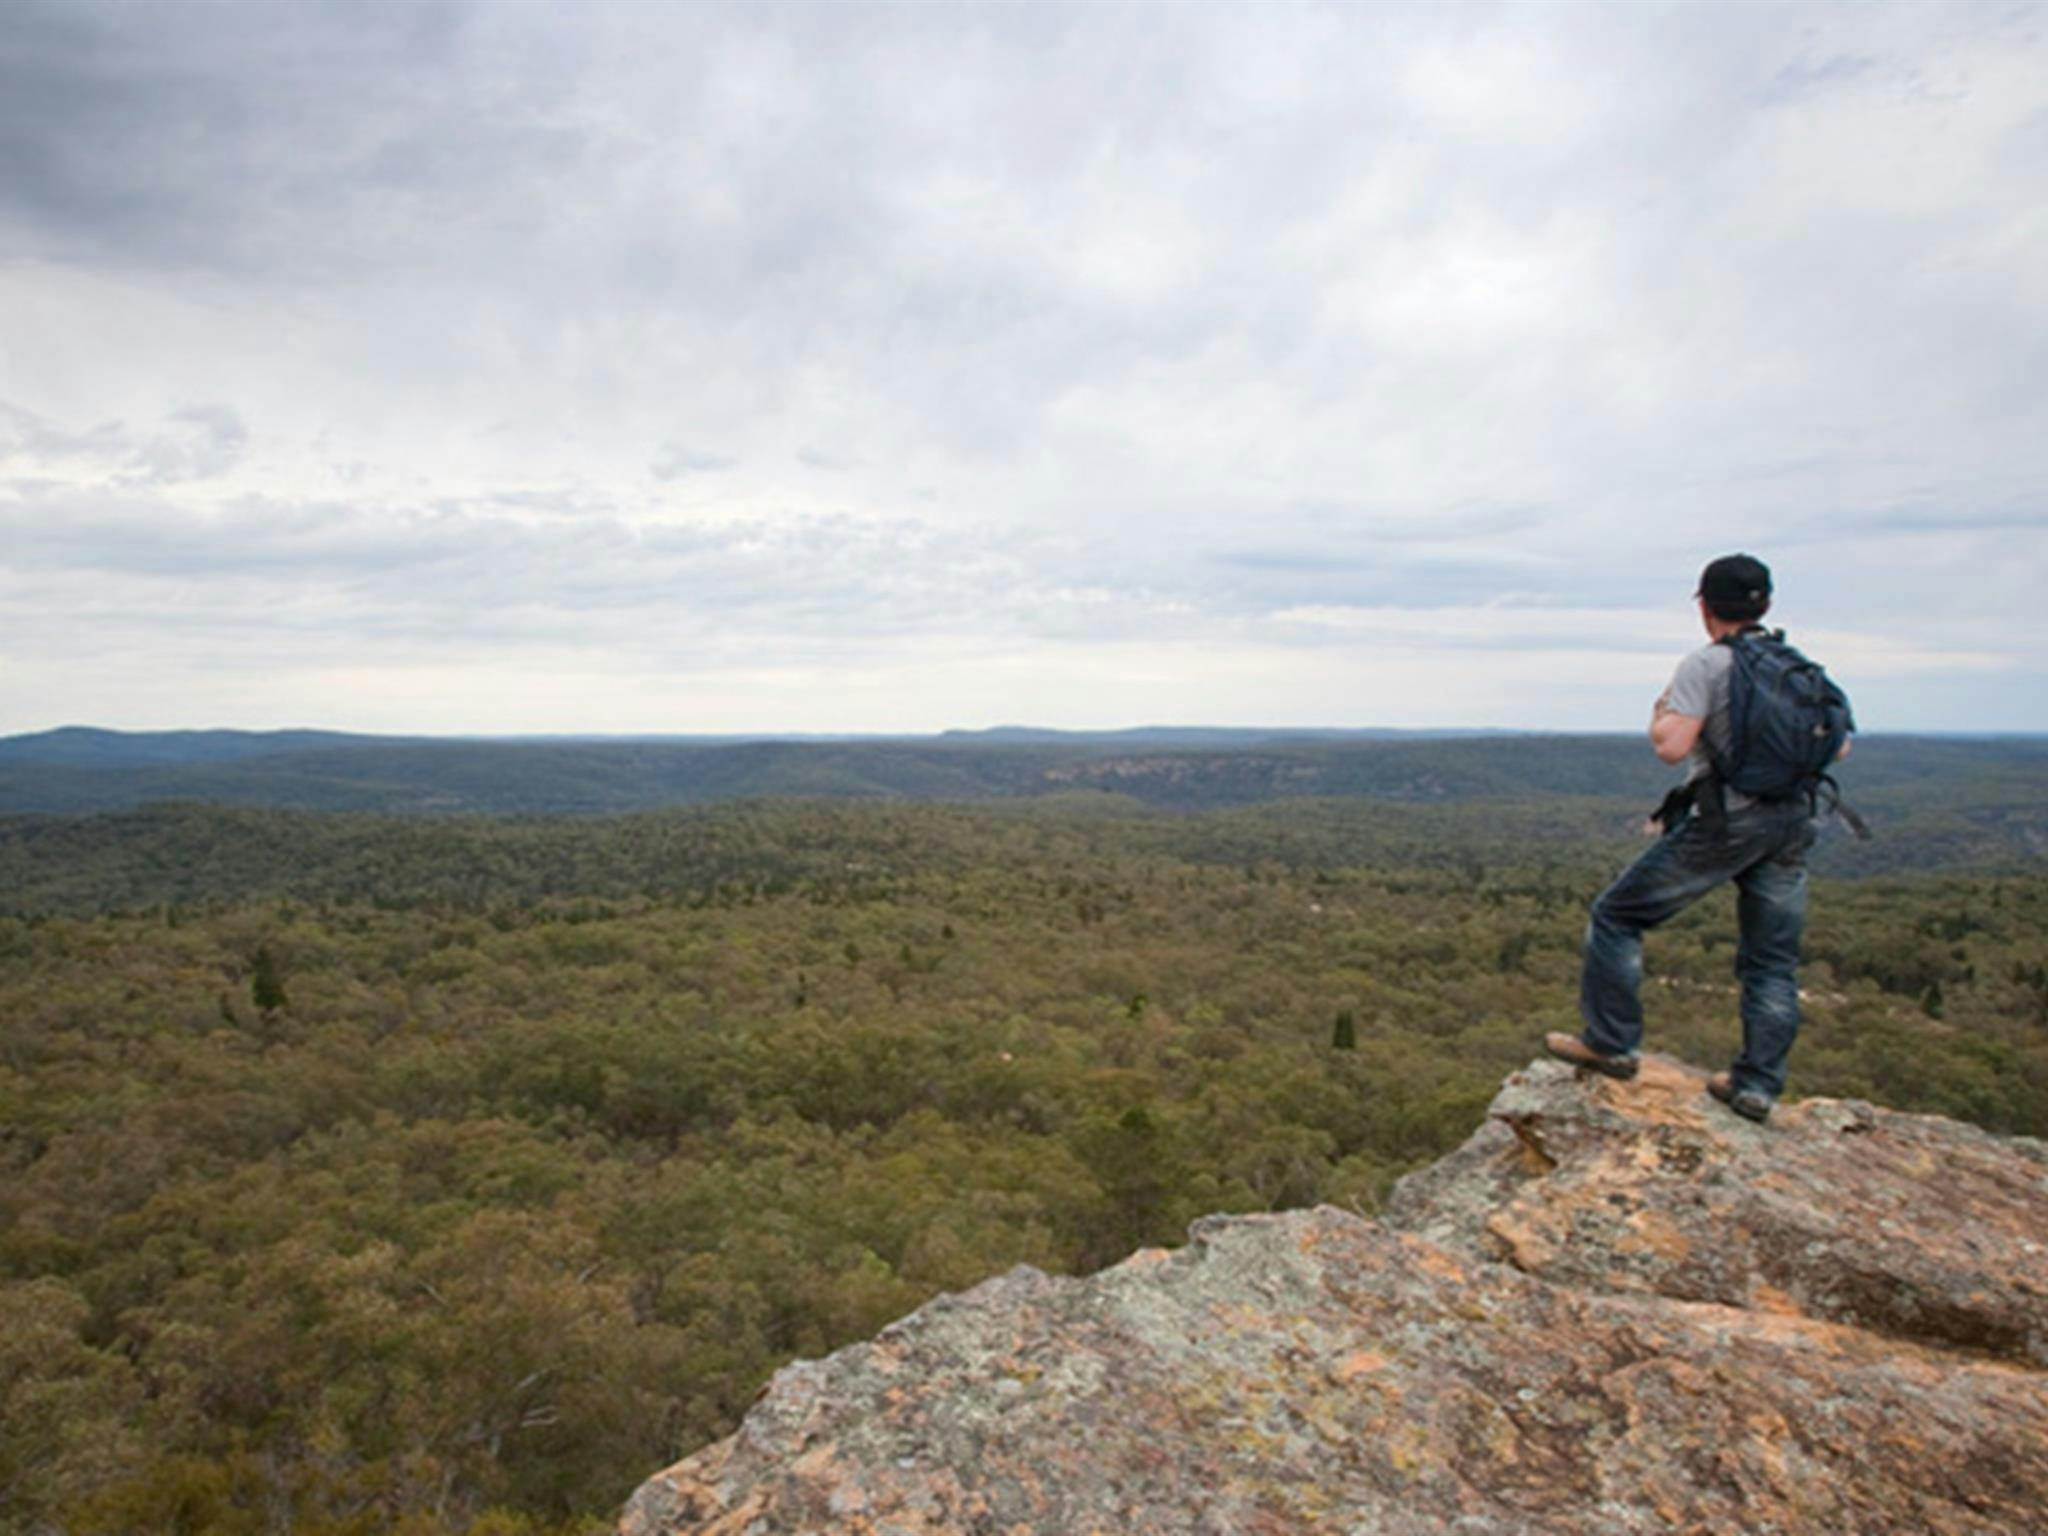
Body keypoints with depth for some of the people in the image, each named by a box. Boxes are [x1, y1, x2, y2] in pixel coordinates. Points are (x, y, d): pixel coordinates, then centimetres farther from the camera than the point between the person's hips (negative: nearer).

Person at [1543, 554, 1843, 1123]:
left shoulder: (1705, 665, -10)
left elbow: (1672, 747, -20)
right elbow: (1838, 746, 13)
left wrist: (1659, 714, 1)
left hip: (1723, 821, -6)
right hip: (1791, 824, 7)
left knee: (1617, 916, 6)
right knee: (1773, 962, 14)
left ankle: (1612, 1045, 9)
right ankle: (1757, 1086, 18)